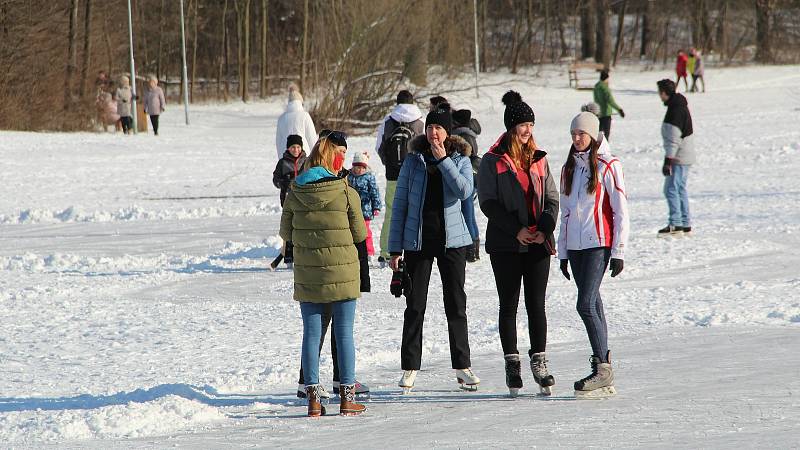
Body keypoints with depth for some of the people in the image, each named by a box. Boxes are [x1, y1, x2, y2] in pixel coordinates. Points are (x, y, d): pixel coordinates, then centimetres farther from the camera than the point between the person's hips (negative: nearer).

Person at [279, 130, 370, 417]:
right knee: (344, 333, 5)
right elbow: (359, 235, -2)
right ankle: (347, 396, 6)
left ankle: (313, 396, 5)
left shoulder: (295, 193, -1)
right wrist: (364, 274, 11)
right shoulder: (345, 192, -9)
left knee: (311, 333, 7)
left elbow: (285, 232, 6)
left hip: (307, 275, 2)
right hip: (342, 274, -2)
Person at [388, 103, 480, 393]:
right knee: (415, 306, 1)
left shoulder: (460, 160, 2)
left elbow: (465, 190, -17)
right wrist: (395, 248, -1)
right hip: (417, 241, 0)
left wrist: (443, 161, -18)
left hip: (452, 239, 0)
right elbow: (400, 204, 3)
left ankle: (462, 366, 11)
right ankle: (410, 368, 7)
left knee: (456, 304, 4)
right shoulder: (413, 160, 2)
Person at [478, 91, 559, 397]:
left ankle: (539, 361, 5)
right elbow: (488, 202, -6)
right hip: (506, 245, -3)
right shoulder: (493, 161, -2)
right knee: (509, 304, 2)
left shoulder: (538, 159, 11)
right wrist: (516, 230, -15)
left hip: (538, 243, 3)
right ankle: (512, 364, 7)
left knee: (536, 304, 1)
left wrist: (545, 229, -7)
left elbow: (552, 199, 11)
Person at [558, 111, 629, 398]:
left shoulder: (608, 167, -5)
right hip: (575, 246, 6)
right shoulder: (570, 168, 15)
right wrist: (562, 252, 15)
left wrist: (619, 251, -10)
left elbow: (621, 211, -6)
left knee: (586, 305, -16)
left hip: (598, 244, -6)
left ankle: (602, 367, -12)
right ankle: (603, 374, 7)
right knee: (593, 306, 6)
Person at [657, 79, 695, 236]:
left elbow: (673, 139, -22)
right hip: (685, 157, 10)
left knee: (671, 189, -9)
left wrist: (668, 161, -21)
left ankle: (675, 225, -11)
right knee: (680, 189, 14)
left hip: (678, 158, -10)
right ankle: (685, 225, 17)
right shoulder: (681, 104, 14)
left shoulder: (675, 109, -18)